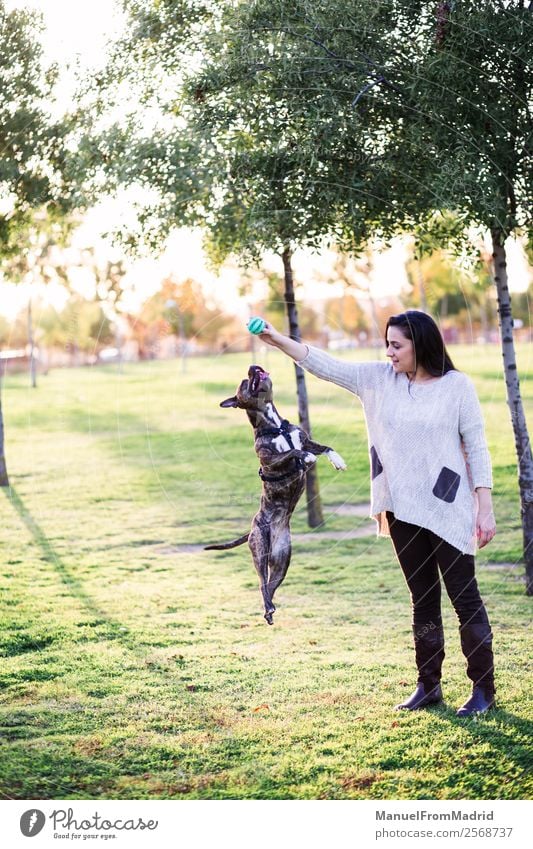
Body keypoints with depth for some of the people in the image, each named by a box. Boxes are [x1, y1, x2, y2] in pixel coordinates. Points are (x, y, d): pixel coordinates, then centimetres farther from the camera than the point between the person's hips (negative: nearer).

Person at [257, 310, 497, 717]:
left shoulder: (458, 386, -8)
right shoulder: (379, 378, 4)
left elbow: (477, 448, -6)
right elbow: (326, 365, 3)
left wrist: (485, 508, -9)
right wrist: (277, 340, -6)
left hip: (449, 510, -5)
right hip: (403, 512, 5)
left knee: (465, 598, 1)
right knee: (422, 599, 13)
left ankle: (484, 688, 10)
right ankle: (429, 685, 23)